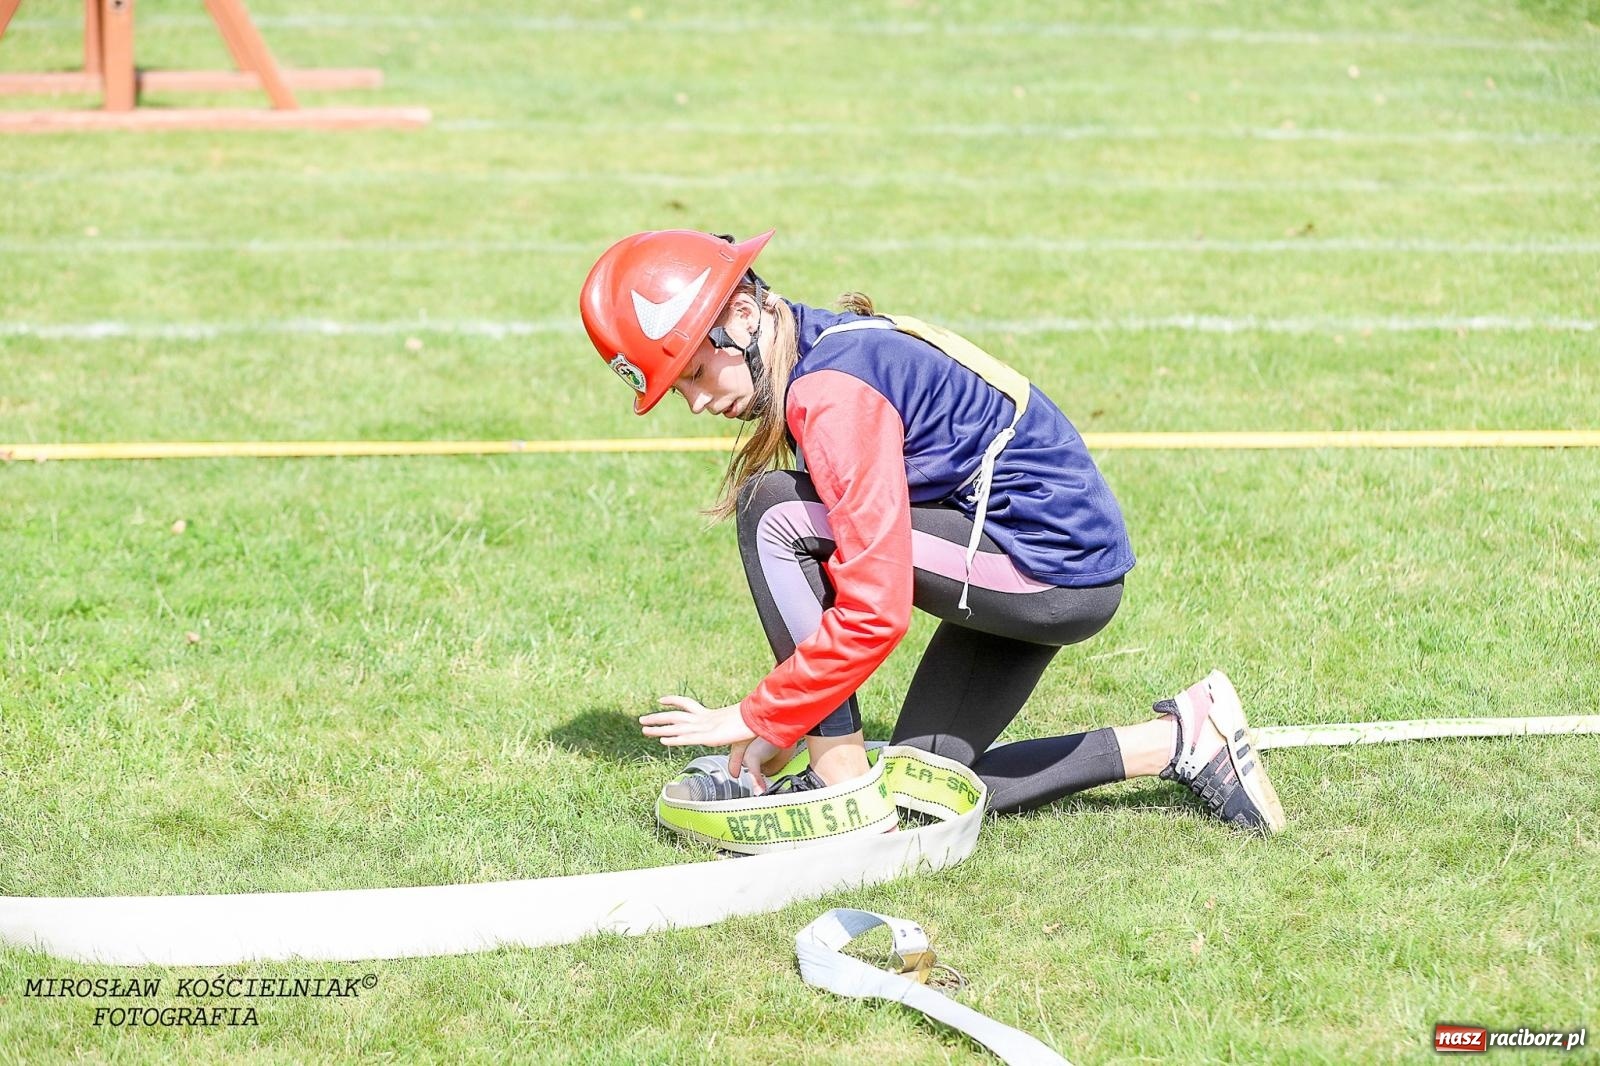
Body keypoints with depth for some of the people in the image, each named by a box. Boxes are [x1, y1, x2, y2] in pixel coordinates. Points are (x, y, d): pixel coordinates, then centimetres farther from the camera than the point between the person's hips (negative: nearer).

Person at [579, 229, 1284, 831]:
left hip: (1054, 569, -10)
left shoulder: (834, 389, -21)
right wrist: (785, 722, 11)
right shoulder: (828, 348, 9)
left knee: (776, 516, -15)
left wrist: (756, 720, -16)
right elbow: (843, 564, 16)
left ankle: (842, 783, -12)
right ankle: (1179, 741, 15)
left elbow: (875, 612, -26)